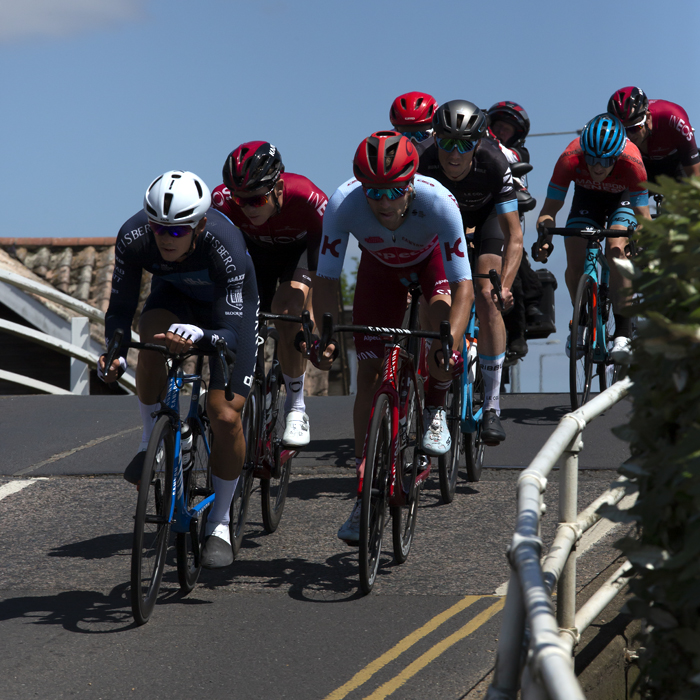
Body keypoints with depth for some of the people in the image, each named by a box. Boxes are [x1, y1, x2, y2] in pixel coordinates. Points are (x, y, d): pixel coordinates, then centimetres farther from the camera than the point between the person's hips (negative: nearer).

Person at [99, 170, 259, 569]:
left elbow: (229, 332, -39)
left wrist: (198, 336, -60)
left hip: (230, 303, -2)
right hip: (175, 294, 3)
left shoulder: (225, 245, -40)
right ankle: (153, 442, -10)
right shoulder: (133, 238, -31)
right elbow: (121, 307, -22)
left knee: (226, 416, -15)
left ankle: (219, 524, 4)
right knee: (151, 340, -34)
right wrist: (115, 353, -40)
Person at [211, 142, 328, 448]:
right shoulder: (222, 201, -34)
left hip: (300, 248, -2)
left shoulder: (308, 199, -40)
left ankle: (296, 408, -9)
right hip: (255, 250, 2)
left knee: (287, 314, -26)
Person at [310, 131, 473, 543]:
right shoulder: (344, 203, -36)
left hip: (430, 258, -1)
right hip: (380, 266, 1)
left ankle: (436, 408, -5)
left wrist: (450, 343, -55)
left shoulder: (437, 201, -40)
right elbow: (327, 279, -29)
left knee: (442, 308, -33)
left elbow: (463, 286, -40)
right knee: (369, 375, -8)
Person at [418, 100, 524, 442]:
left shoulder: (493, 164, -37)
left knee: (486, 298, -19)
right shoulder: (424, 165, -35)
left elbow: (514, 238, -37)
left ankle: (492, 407, -13)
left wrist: (503, 286, -51)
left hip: (488, 215, -2)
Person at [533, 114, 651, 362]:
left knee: (616, 249, -27)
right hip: (587, 196, 2)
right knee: (575, 261, -14)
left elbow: (642, 214, -34)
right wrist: (544, 237, -47)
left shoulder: (631, 163, -39)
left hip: (623, 197, -2)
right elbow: (550, 209, -28)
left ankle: (623, 332, -20)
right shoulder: (570, 159, -35)